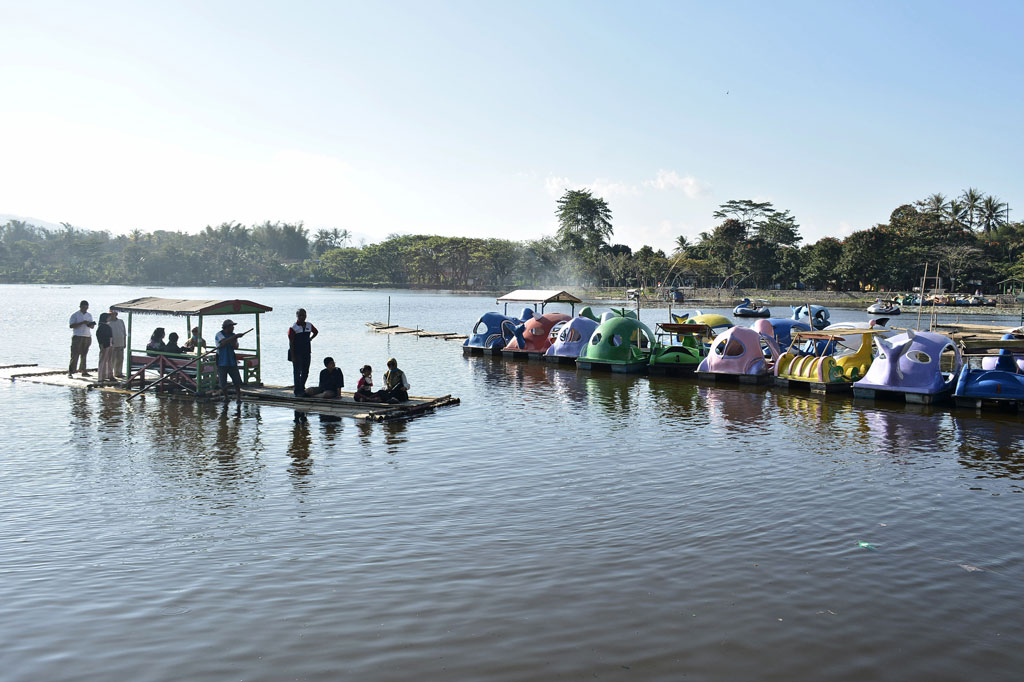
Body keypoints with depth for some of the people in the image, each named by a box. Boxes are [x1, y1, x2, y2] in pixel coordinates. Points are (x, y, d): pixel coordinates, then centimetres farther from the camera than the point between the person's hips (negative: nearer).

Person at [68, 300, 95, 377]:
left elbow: (92, 327, 19)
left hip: (87, 337, 5)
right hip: (77, 336, -5)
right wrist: (82, 323, -18)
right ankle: (70, 371, -6)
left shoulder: (89, 315, 16)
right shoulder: (75, 315, 0)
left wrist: (91, 324, -5)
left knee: (84, 355, 6)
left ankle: (83, 371, 9)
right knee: (75, 355, -8)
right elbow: (71, 325, -9)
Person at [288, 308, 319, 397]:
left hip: (306, 352, 5)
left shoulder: (309, 326, 6)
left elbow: (315, 332, 28)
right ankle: (298, 391, 4)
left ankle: (302, 389, 23)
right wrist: (292, 356, -15)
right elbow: (291, 343, -11)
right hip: (296, 353, -5)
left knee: (305, 372, 9)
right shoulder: (293, 328, -9)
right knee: (297, 372, -1)